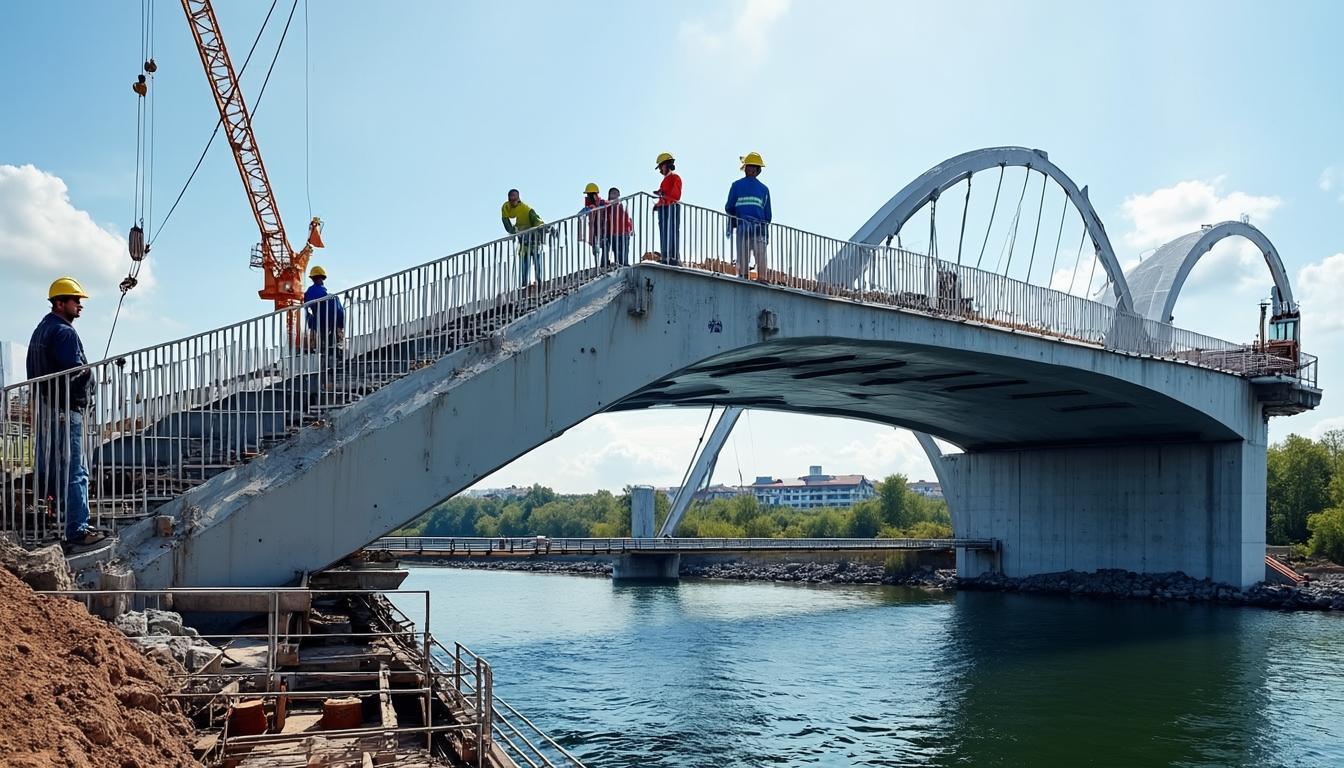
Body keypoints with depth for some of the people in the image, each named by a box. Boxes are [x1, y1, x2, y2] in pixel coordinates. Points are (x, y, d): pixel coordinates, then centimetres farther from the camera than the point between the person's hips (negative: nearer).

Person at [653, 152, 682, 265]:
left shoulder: (675, 178, -3)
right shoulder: (665, 179, 23)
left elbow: (676, 196, -14)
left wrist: (662, 194, -21)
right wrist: (657, 204, 8)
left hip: (672, 208, -9)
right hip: (663, 209, 9)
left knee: (672, 234, -13)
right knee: (663, 234, 7)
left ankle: (675, 257, -16)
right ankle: (665, 258, 8)